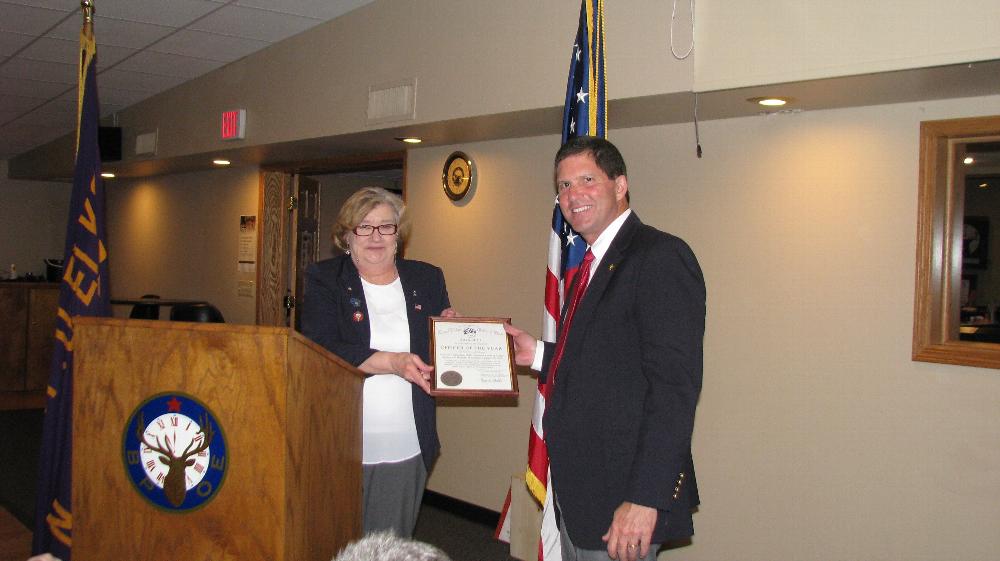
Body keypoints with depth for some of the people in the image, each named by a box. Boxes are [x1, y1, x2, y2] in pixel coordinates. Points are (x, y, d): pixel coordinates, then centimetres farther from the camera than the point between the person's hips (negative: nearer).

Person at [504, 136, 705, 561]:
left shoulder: (661, 256, -15)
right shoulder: (589, 267, 15)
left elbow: (674, 386, -23)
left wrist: (645, 498, -25)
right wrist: (539, 355, 7)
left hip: (622, 497, -9)